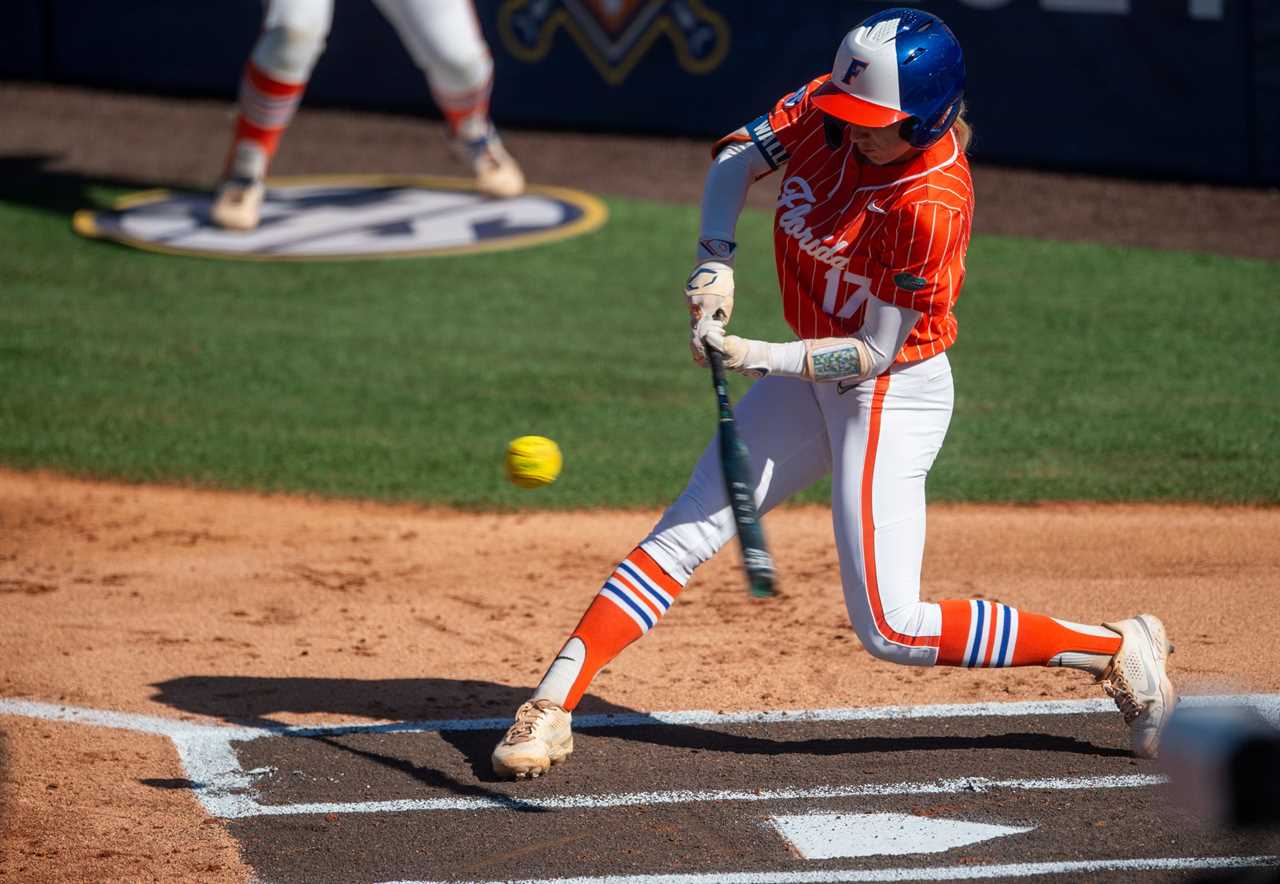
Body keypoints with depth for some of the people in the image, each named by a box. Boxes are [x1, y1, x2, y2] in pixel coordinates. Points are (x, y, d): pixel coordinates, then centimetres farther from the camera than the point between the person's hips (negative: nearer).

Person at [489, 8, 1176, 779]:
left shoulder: (931, 205, -29)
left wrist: (760, 357, -30)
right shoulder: (826, 109, -10)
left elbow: (874, 351, -23)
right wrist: (717, 260, -11)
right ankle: (551, 708, 1)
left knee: (892, 629, -9)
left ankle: (1119, 651, 3)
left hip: (893, 395, -7)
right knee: (685, 535, -1)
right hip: (815, 376, 7)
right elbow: (738, 157, 5)